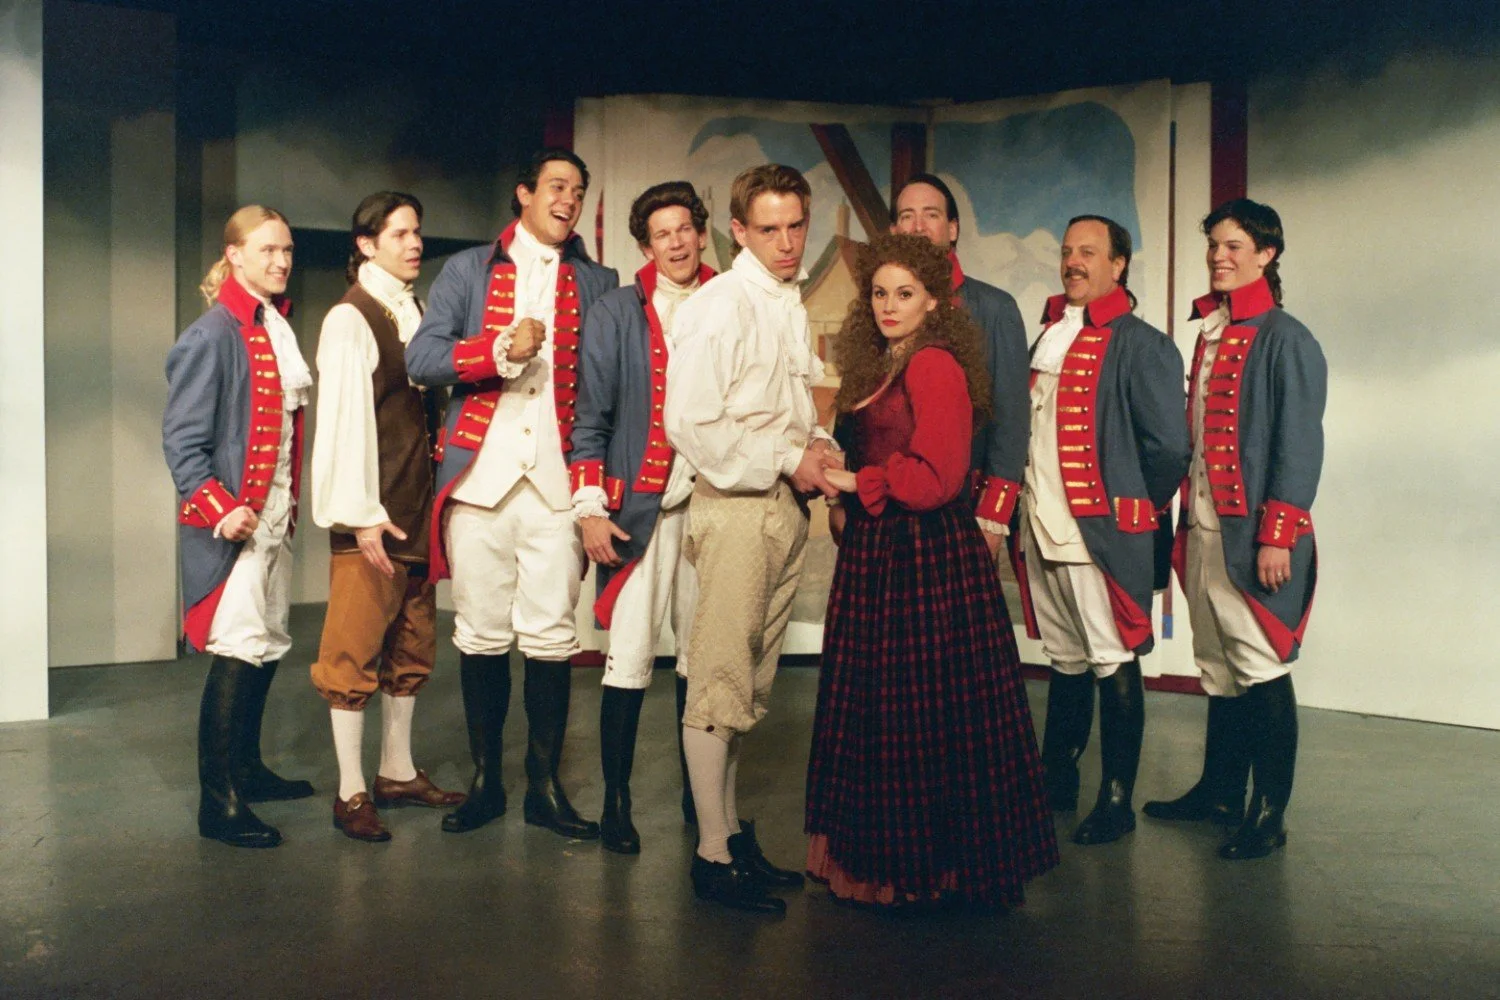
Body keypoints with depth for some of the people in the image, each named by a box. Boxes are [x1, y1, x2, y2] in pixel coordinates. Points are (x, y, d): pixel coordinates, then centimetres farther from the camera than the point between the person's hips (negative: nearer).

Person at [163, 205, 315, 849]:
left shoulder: (278, 329, 13)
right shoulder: (214, 334, -11)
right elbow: (182, 438, -14)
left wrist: (291, 502, 13)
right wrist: (219, 508, -21)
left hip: (274, 512, 8)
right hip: (232, 518, -8)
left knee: (267, 647, 15)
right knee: (238, 651, -9)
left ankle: (247, 769, 29)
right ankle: (217, 802, -1)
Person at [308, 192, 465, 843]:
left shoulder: (417, 314, 13)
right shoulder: (348, 319, -7)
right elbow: (344, 419, -13)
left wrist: (434, 495, 8)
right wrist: (363, 514, -17)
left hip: (419, 509, 7)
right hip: (372, 515, -7)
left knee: (411, 645, 13)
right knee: (354, 649, -2)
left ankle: (397, 772, 25)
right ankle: (350, 793, 7)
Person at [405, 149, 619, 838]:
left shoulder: (597, 283, 14)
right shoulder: (468, 270, 11)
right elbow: (420, 359, -1)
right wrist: (501, 349, -14)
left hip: (557, 479, 0)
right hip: (480, 471, 0)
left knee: (553, 637, -1)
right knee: (481, 635, 5)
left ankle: (545, 786, 12)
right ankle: (484, 782, 18)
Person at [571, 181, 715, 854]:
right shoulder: (617, 313, 2)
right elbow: (591, 417, 0)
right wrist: (589, 507, -7)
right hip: (639, 507, -3)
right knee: (629, 659, -4)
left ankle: (696, 793, 24)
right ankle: (616, 800, 10)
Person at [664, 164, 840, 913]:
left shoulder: (797, 305, 15)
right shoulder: (717, 307, -9)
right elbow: (690, 425, -16)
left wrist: (817, 446, 4)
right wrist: (788, 459, -13)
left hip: (787, 506, 8)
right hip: (734, 506, -8)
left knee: (751, 682, 14)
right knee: (720, 684, -4)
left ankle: (734, 833, 25)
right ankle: (713, 854, 6)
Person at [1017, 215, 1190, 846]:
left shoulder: (1140, 344, -8)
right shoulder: (1048, 338, 16)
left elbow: (1168, 445, -12)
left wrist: (1135, 510, -2)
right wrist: (1025, 506, 11)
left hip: (1102, 530, -7)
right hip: (1042, 529, 7)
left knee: (1113, 664, 2)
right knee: (1066, 660, 16)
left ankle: (1116, 802, 11)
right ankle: (1056, 782, 27)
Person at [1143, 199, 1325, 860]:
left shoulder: (1285, 339, -8)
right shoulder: (1209, 334, 15)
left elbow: (1300, 444, -13)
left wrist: (1277, 535, -18)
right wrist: (1184, 518, 14)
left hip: (1253, 534, -7)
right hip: (1203, 527, 7)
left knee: (1262, 669, -1)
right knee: (1219, 666, 15)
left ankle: (1269, 816, 9)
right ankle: (1220, 791, 27)